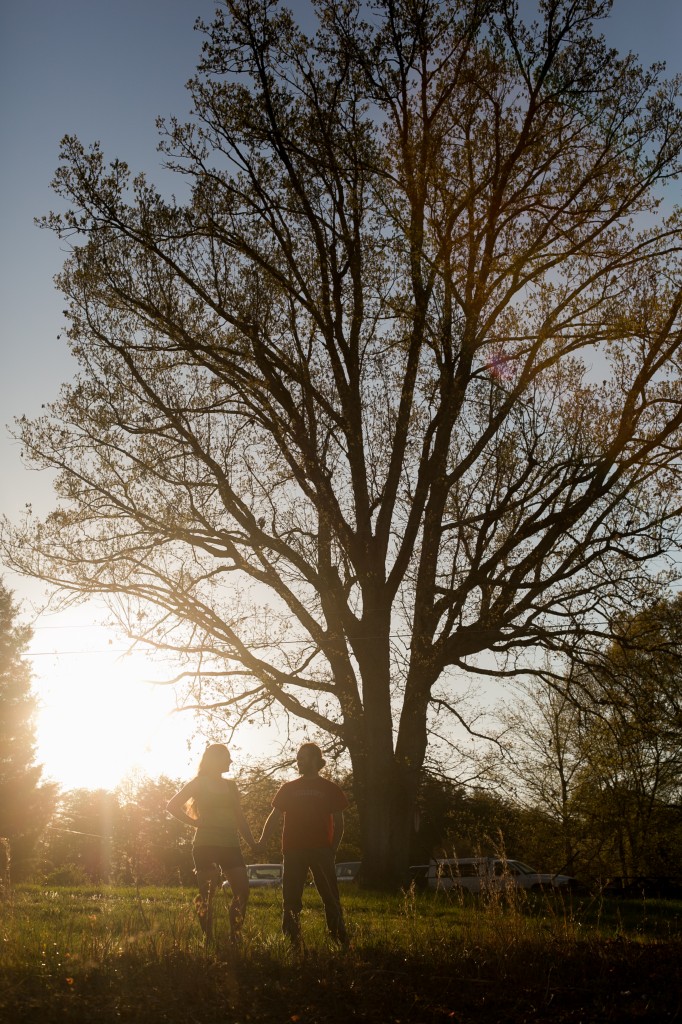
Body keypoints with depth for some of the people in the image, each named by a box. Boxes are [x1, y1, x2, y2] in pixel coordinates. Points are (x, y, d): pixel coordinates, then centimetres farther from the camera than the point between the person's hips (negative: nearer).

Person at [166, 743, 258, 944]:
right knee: (207, 893, -3)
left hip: (230, 846, 5)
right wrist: (195, 822, -7)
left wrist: (252, 842, 8)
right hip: (206, 845, -5)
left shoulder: (230, 786, 17)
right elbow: (172, 805, 0)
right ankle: (208, 940, 6)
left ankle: (235, 938, 4)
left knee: (242, 891, -5)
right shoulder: (198, 784, 3)